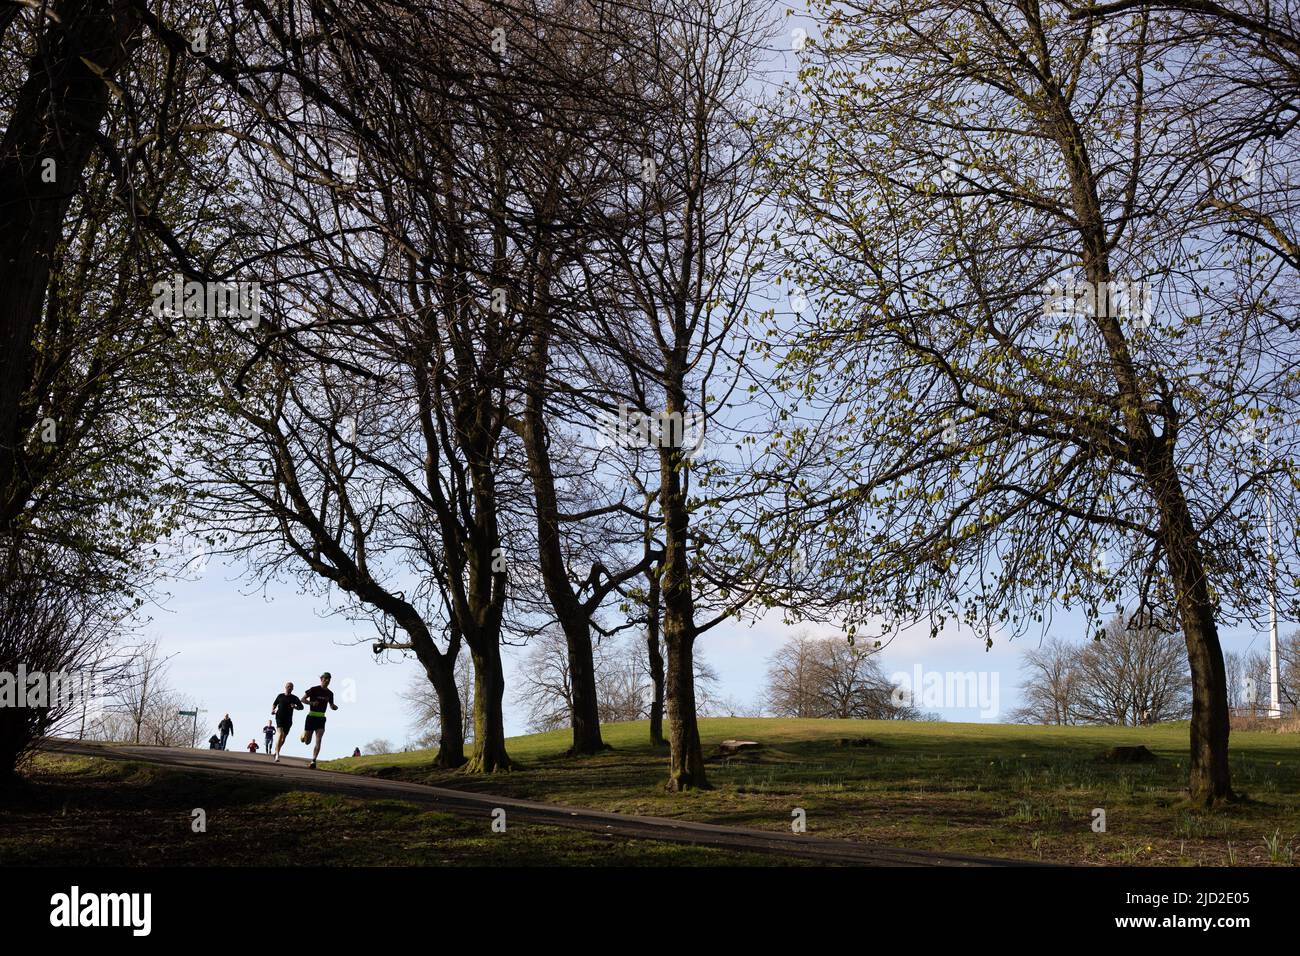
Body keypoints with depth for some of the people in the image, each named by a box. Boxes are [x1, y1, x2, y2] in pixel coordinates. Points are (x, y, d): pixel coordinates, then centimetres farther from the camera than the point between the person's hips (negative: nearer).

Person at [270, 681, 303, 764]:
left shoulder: (294, 698, 7)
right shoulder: (280, 696, 9)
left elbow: (301, 707, 9)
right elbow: (274, 704, 22)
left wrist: (295, 707, -11)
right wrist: (273, 710, 3)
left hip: (288, 720, 2)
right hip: (279, 717, -2)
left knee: (283, 737, 9)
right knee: (280, 734, -21)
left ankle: (277, 752, 33)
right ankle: (277, 755, -26)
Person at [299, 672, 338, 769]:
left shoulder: (330, 693, 6)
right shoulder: (314, 689, -7)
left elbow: (331, 706, 18)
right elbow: (303, 699, -5)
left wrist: (335, 707, -7)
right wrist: (312, 703, -23)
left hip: (321, 719, 3)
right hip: (311, 717, -3)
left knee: (318, 740, -16)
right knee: (307, 742, 3)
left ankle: (313, 761, -18)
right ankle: (303, 735, 40)